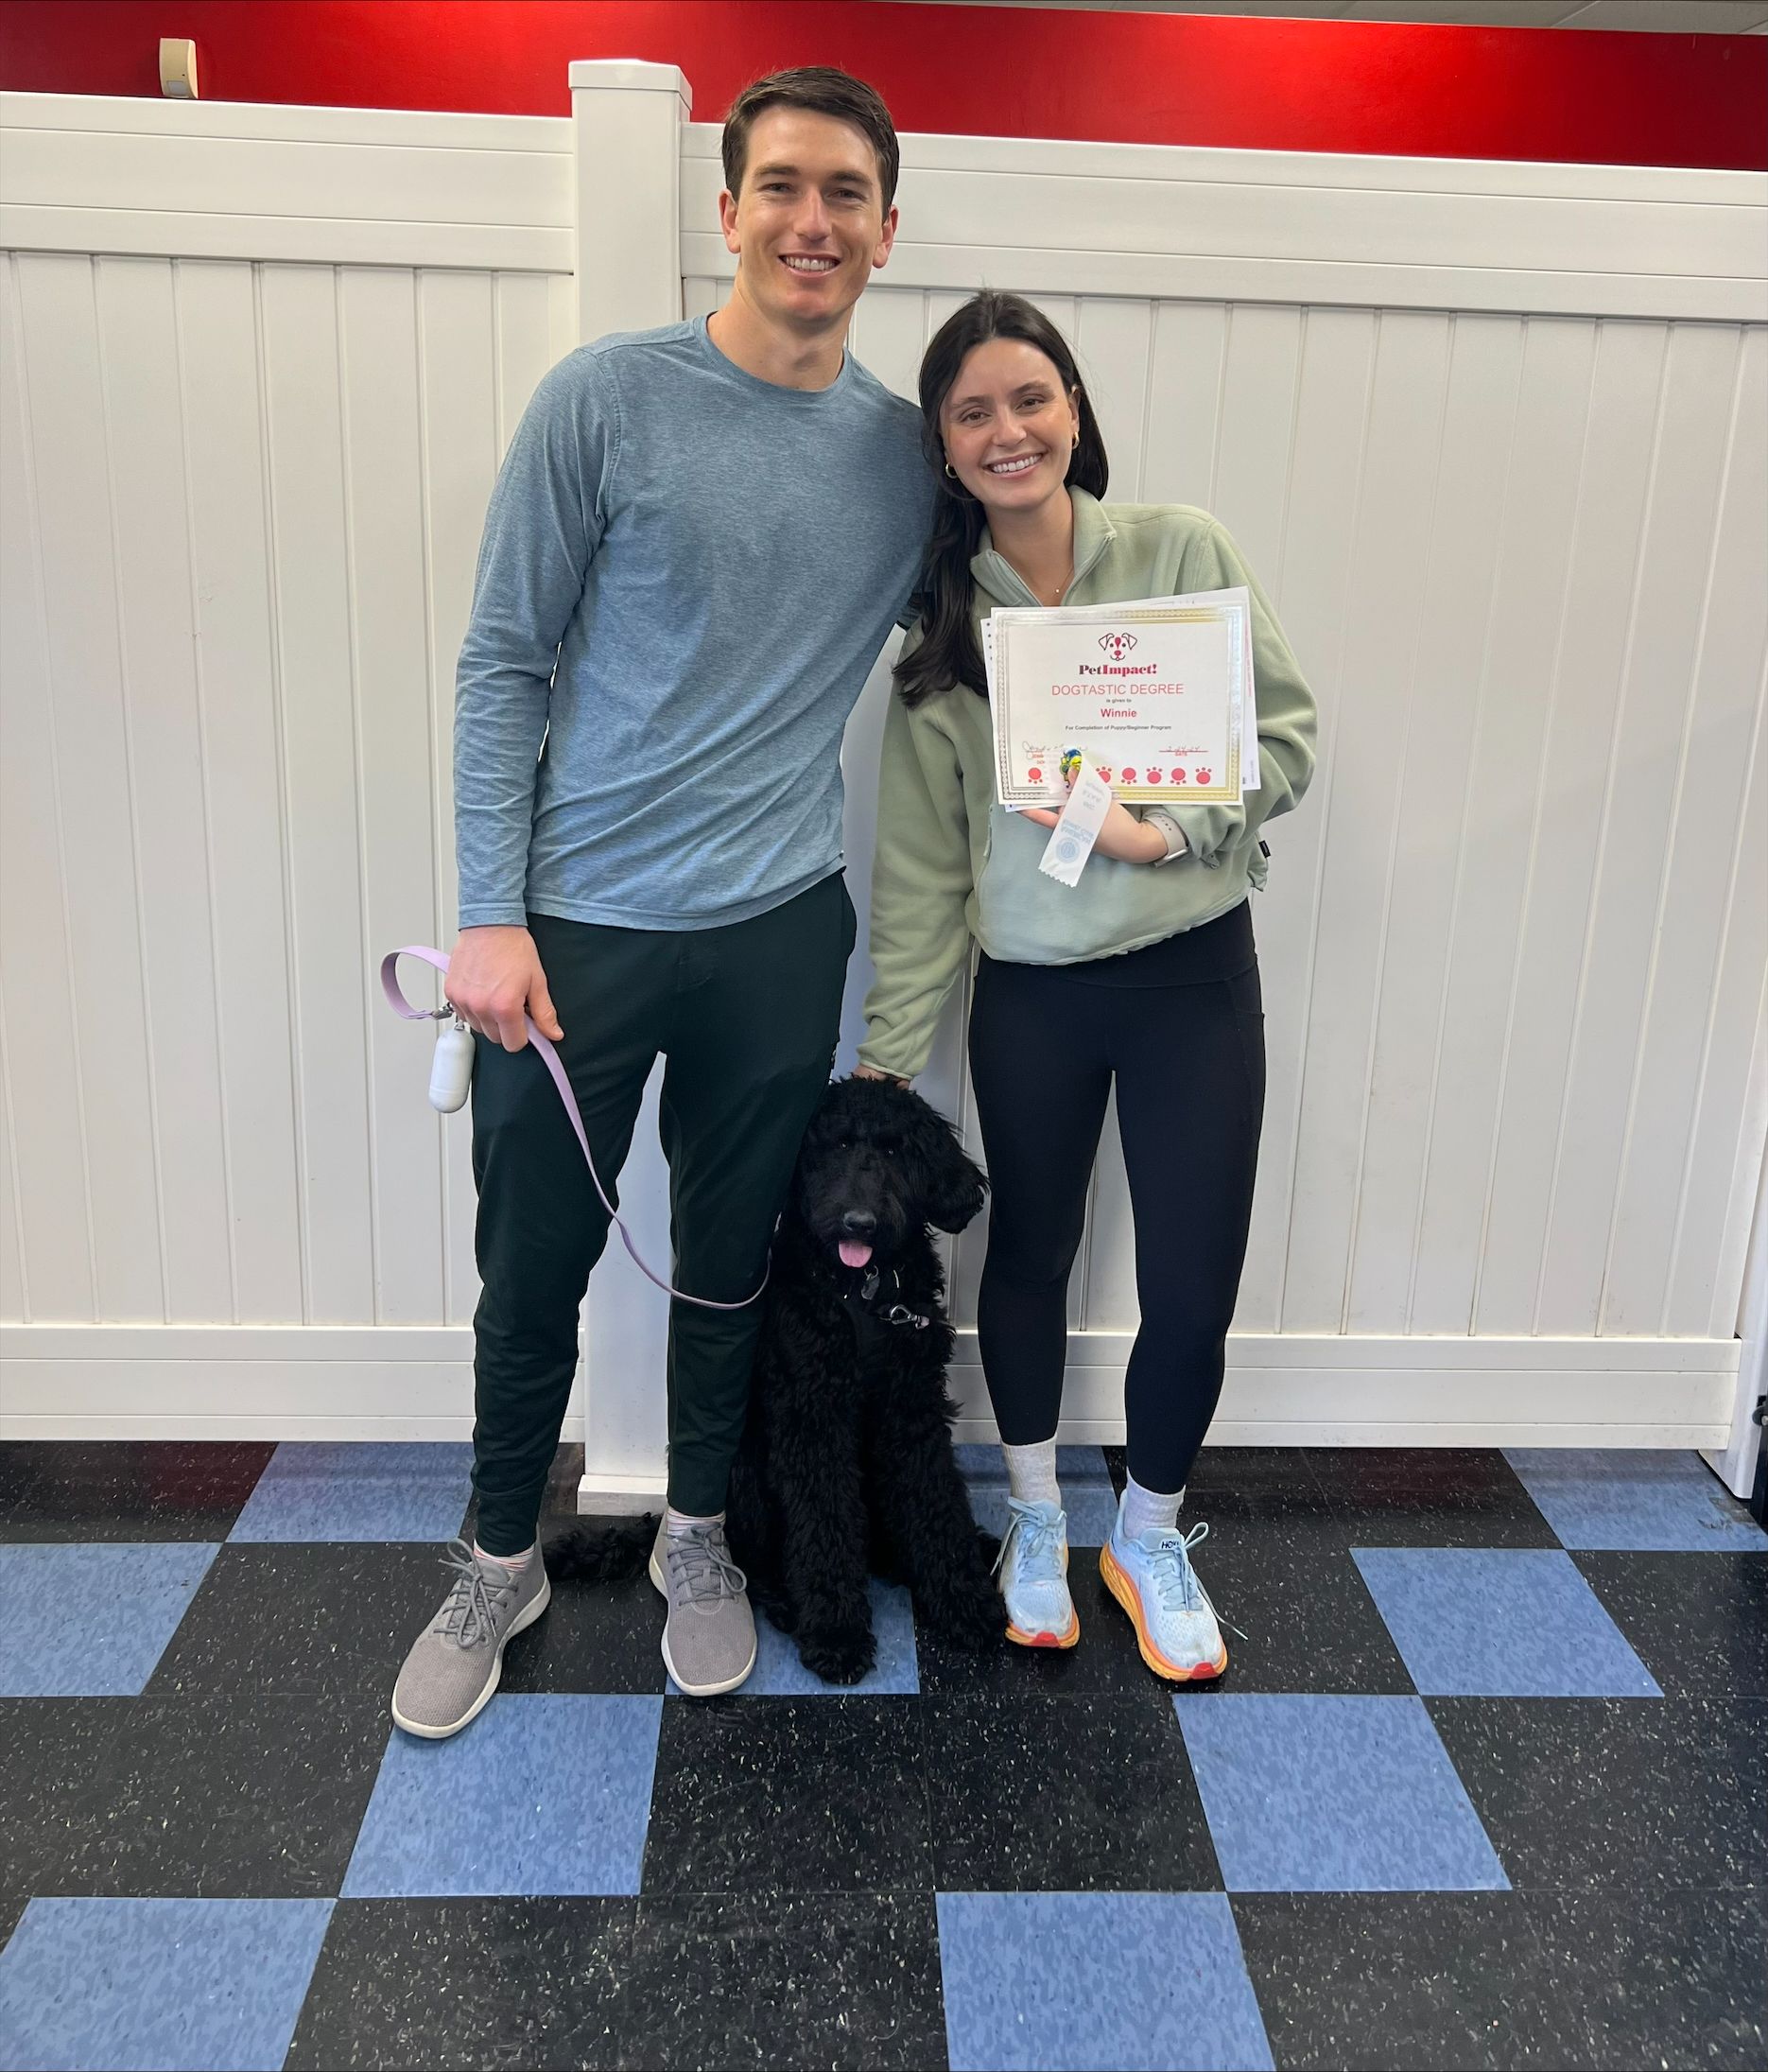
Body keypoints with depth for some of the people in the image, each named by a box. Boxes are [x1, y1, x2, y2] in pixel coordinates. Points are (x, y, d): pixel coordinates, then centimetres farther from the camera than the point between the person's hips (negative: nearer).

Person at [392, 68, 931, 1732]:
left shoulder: (906, 452, 5)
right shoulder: (608, 399, -5)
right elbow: (504, 664, -5)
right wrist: (490, 915, -10)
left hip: (780, 934, 3)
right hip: (576, 924, -2)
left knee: (730, 1269, 15)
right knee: (532, 1270, 10)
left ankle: (696, 1537, 38)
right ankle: (502, 1562, 34)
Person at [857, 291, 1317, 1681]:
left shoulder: (1184, 552, -3)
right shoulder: (941, 628, 0)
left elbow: (1288, 736, -2)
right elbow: (920, 871, -1)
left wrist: (1163, 827, -19)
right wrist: (885, 1068, -4)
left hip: (1193, 973, -1)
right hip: (1030, 992, 1)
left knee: (1193, 1292, 3)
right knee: (1030, 1258, 15)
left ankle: (1150, 1538, 31)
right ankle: (1036, 1519, 41)